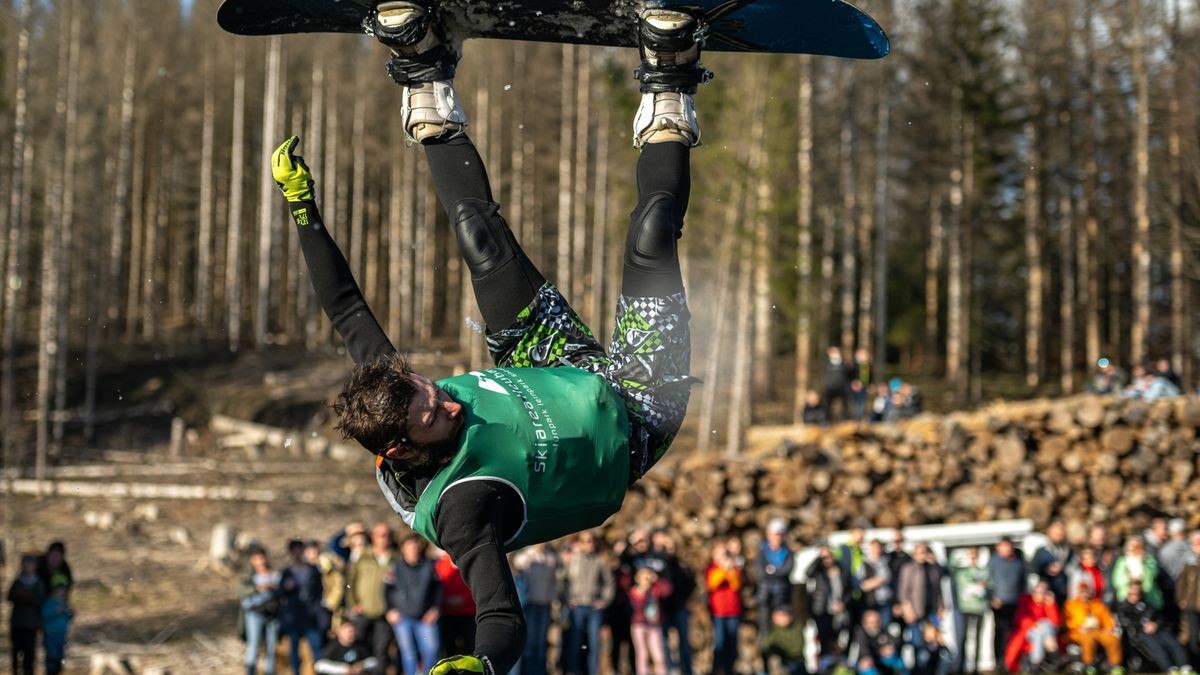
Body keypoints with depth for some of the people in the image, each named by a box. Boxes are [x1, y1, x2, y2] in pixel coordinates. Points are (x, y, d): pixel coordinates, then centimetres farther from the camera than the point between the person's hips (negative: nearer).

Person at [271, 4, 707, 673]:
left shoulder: (393, 391, -23)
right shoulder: (462, 505, -40)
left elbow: (348, 310, -12)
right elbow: (506, 621, -47)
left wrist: (303, 204, -13)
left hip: (576, 375, 6)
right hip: (636, 416, -6)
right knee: (651, 238, -13)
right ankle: (667, 97, 10)